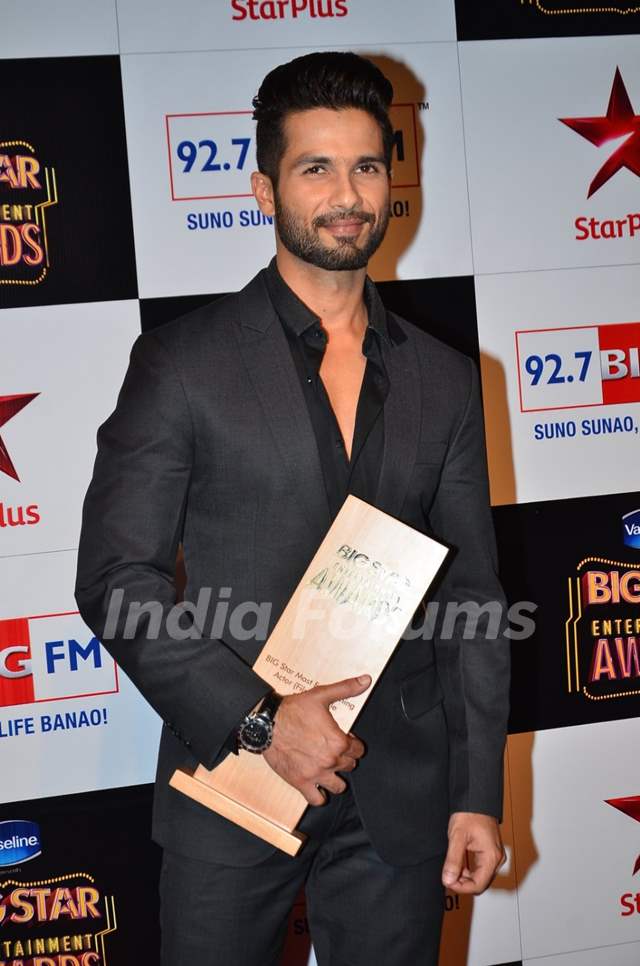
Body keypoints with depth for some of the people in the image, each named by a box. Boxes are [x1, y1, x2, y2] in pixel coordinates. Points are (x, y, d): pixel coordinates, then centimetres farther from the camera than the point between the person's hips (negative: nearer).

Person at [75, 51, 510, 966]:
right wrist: (257, 720, -16)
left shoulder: (447, 379, 7)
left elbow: (473, 598, 8)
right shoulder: (183, 362, -4)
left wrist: (477, 794, 3)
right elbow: (116, 578, -8)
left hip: (400, 802, 3)